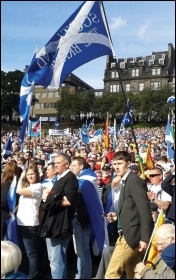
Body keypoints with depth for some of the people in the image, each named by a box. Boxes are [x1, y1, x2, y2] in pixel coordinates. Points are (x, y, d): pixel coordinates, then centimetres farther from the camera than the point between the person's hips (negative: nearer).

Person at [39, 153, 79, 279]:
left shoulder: (70, 178, -11)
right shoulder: (59, 179, 19)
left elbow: (68, 201, -23)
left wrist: (54, 202, -8)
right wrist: (52, 201, 3)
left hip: (60, 225, -10)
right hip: (52, 224, 10)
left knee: (56, 261, -5)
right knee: (54, 260, 19)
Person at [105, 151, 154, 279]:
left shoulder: (134, 180, -15)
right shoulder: (127, 181, 14)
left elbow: (144, 210, -21)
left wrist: (145, 238, -23)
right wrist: (118, 217, 6)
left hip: (132, 235, -10)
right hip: (129, 234, 10)